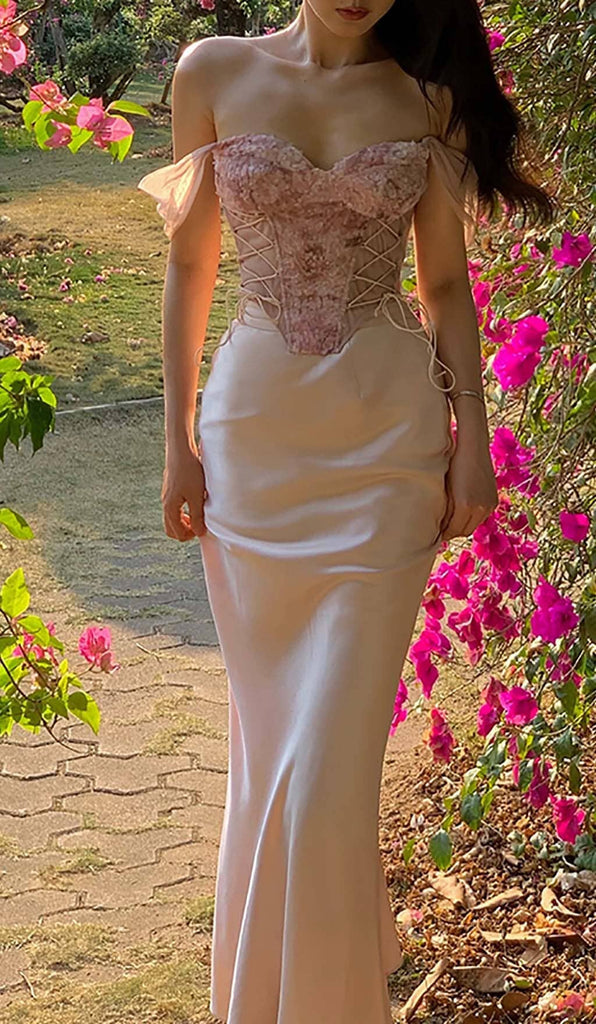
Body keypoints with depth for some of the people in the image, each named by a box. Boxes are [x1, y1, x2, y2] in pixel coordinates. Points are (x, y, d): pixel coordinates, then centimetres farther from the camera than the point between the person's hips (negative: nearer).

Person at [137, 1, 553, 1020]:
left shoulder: (429, 95, 3)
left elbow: (446, 284, 7)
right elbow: (189, 265, 7)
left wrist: (471, 439, 1)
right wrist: (178, 439, 4)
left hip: (388, 437, -1)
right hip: (253, 428, 1)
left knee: (330, 755, -4)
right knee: (268, 731, 10)